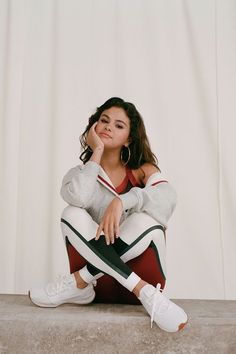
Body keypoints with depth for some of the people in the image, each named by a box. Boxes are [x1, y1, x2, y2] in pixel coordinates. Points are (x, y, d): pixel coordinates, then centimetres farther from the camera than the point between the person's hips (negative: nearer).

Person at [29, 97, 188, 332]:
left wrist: (121, 201, -34)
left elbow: (168, 197, -19)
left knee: (145, 219, -28)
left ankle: (79, 282, -21)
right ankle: (144, 292, -29)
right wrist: (96, 152, -11)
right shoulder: (79, 173, 5)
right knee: (72, 215, -23)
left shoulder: (143, 170, 4)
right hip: (102, 282, 1)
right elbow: (78, 198, -21)